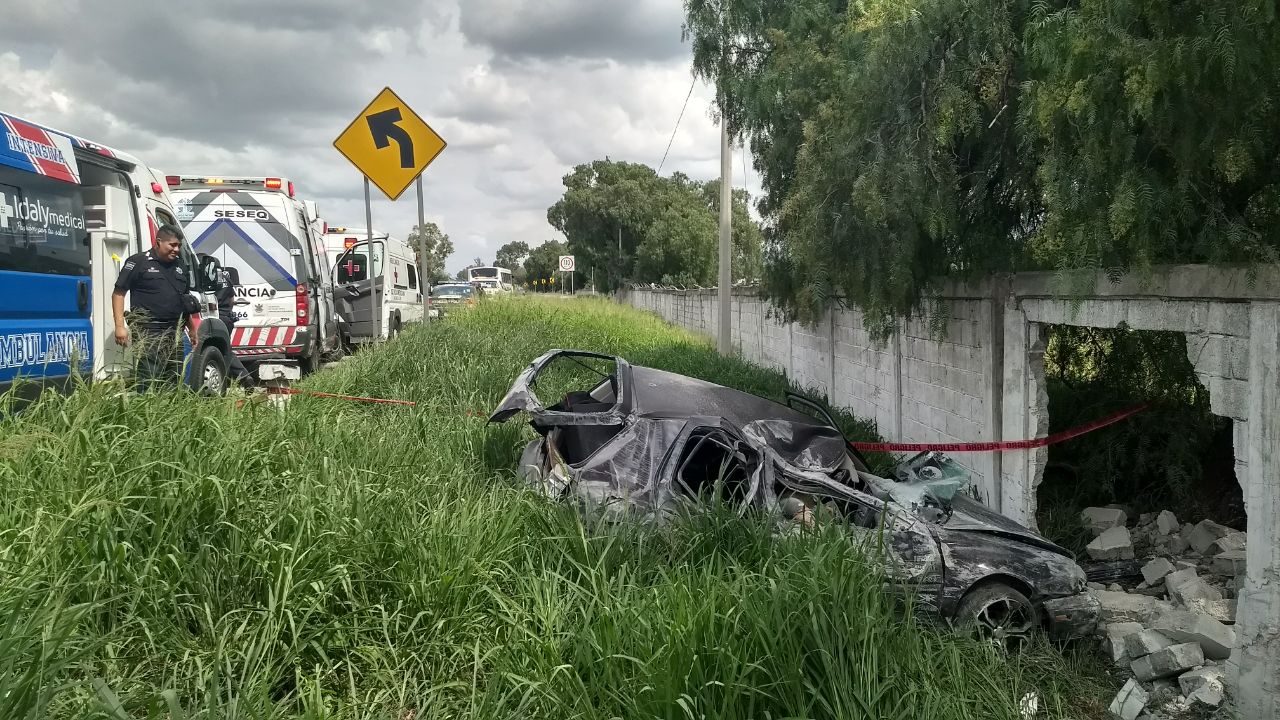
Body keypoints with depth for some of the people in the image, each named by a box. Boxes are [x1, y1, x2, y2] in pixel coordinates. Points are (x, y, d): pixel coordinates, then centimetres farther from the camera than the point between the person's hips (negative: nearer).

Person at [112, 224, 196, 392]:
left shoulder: (180, 266, 16)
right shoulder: (138, 262, -3)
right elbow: (118, 293, -5)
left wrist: (192, 330, 22)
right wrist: (120, 326, -13)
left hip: (174, 332, 7)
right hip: (148, 332, -7)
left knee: (174, 380, 11)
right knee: (150, 380, -13)